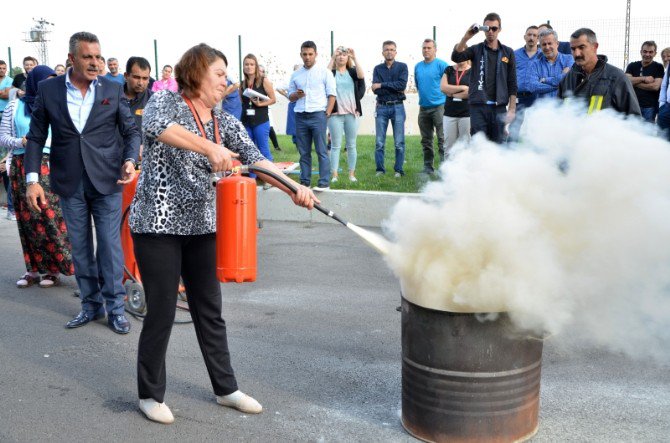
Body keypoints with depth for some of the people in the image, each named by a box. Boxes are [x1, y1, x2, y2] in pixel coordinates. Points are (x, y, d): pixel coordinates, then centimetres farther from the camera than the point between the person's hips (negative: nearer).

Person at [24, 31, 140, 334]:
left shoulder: (113, 90, 1)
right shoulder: (48, 90, 2)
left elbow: (131, 131, 5)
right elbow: (36, 137, 4)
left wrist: (130, 159, -14)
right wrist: (32, 179, -4)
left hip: (106, 181, -1)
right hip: (69, 183, 2)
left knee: (110, 245, 0)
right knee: (80, 248, 10)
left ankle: (115, 307, 12)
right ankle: (91, 304, 24)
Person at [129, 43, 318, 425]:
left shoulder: (226, 122, 7)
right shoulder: (165, 101, -7)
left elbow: (255, 157, -7)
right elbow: (156, 126, -31)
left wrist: (294, 188, -24)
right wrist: (209, 147, -41)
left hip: (201, 226, 6)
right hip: (158, 224, -6)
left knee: (210, 309, 13)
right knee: (162, 312, 2)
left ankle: (226, 388, 27)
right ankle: (151, 394, 21)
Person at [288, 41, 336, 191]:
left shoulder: (325, 73, 2)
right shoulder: (295, 75, 13)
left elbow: (331, 95, 0)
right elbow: (290, 97, 18)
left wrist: (327, 114, -9)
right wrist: (296, 95, -5)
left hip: (318, 115, -4)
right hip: (300, 116, 4)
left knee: (321, 151, -4)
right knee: (304, 152, 7)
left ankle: (324, 183, -2)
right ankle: (304, 181, 13)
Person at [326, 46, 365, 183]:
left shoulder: (352, 71, 9)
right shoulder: (332, 72, 6)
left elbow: (361, 76, -12)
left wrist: (354, 58, -18)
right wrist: (332, 58, -20)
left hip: (352, 113, 2)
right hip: (335, 113, -1)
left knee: (351, 145, 6)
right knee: (335, 145, -1)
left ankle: (352, 174, 11)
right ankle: (334, 174, 0)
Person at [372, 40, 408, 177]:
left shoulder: (402, 67, 5)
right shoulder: (378, 69, 9)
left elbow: (402, 85, -12)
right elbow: (375, 89, -5)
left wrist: (382, 85, -10)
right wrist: (394, 88, -12)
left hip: (397, 107, -1)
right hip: (382, 107, 1)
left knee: (399, 142, -1)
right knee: (379, 142, 0)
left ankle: (399, 170, 7)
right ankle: (380, 170, 9)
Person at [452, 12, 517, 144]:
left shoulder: (508, 52, 10)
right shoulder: (476, 50, 7)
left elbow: (512, 84, 9)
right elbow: (456, 57, -12)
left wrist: (512, 109, 2)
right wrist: (466, 38, -25)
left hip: (499, 108, 2)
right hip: (478, 107, -1)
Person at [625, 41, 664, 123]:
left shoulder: (658, 67, 3)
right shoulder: (632, 66, 11)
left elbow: (655, 86, -9)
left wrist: (635, 82, -7)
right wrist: (644, 78, -12)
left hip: (650, 107, -2)